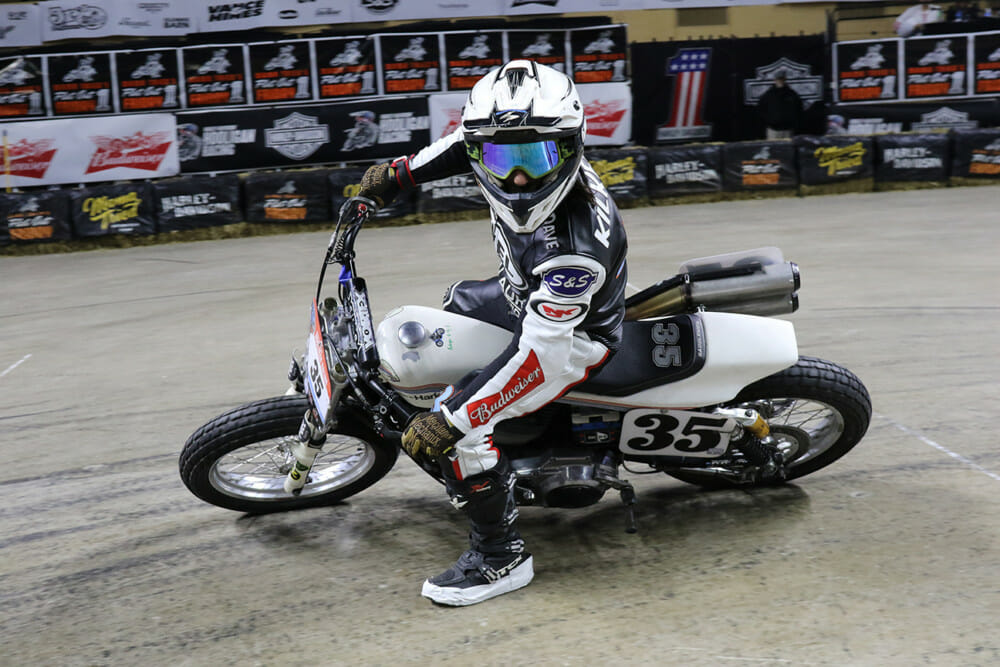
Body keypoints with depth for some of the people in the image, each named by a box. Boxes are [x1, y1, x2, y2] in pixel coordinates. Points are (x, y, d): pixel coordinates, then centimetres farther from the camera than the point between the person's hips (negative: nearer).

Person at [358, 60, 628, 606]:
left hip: (574, 334, -9)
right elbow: (470, 141, 5)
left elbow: (541, 350, -38)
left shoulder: (575, 246, -41)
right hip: (528, 293, 9)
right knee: (458, 301, 34)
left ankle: (501, 556, -2)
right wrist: (401, 172, 6)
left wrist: (450, 418, -36)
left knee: (457, 426, -21)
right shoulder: (509, 148, -20)